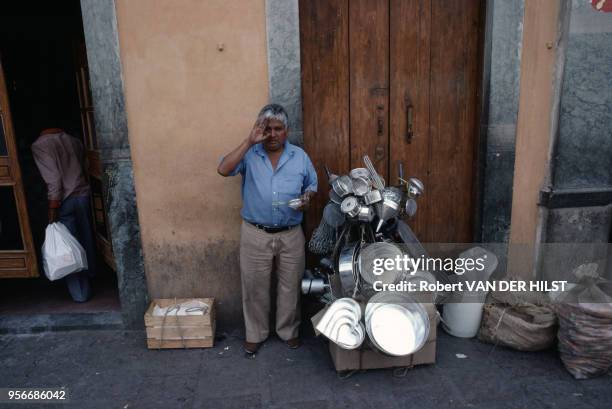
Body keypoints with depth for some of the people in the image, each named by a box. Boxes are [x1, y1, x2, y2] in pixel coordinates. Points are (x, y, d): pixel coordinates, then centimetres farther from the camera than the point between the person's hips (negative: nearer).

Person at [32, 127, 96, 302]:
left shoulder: (39, 145, -10)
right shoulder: (74, 140, 6)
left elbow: (53, 179, -17)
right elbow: (82, 168, 10)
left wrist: (52, 208, -15)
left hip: (64, 201, -5)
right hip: (83, 195, 5)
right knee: (86, 239, 19)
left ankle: (80, 292, 10)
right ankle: (90, 274, 36)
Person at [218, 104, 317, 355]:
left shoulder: (300, 156, 1)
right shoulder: (249, 154, -5)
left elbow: (312, 186, 11)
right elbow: (223, 170, -22)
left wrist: (306, 198, -12)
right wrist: (249, 142, -23)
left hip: (291, 234, 1)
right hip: (255, 234, -1)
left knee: (290, 286, 14)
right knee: (255, 287, 12)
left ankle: (289, 331, 35)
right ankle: (255, 334, 32)